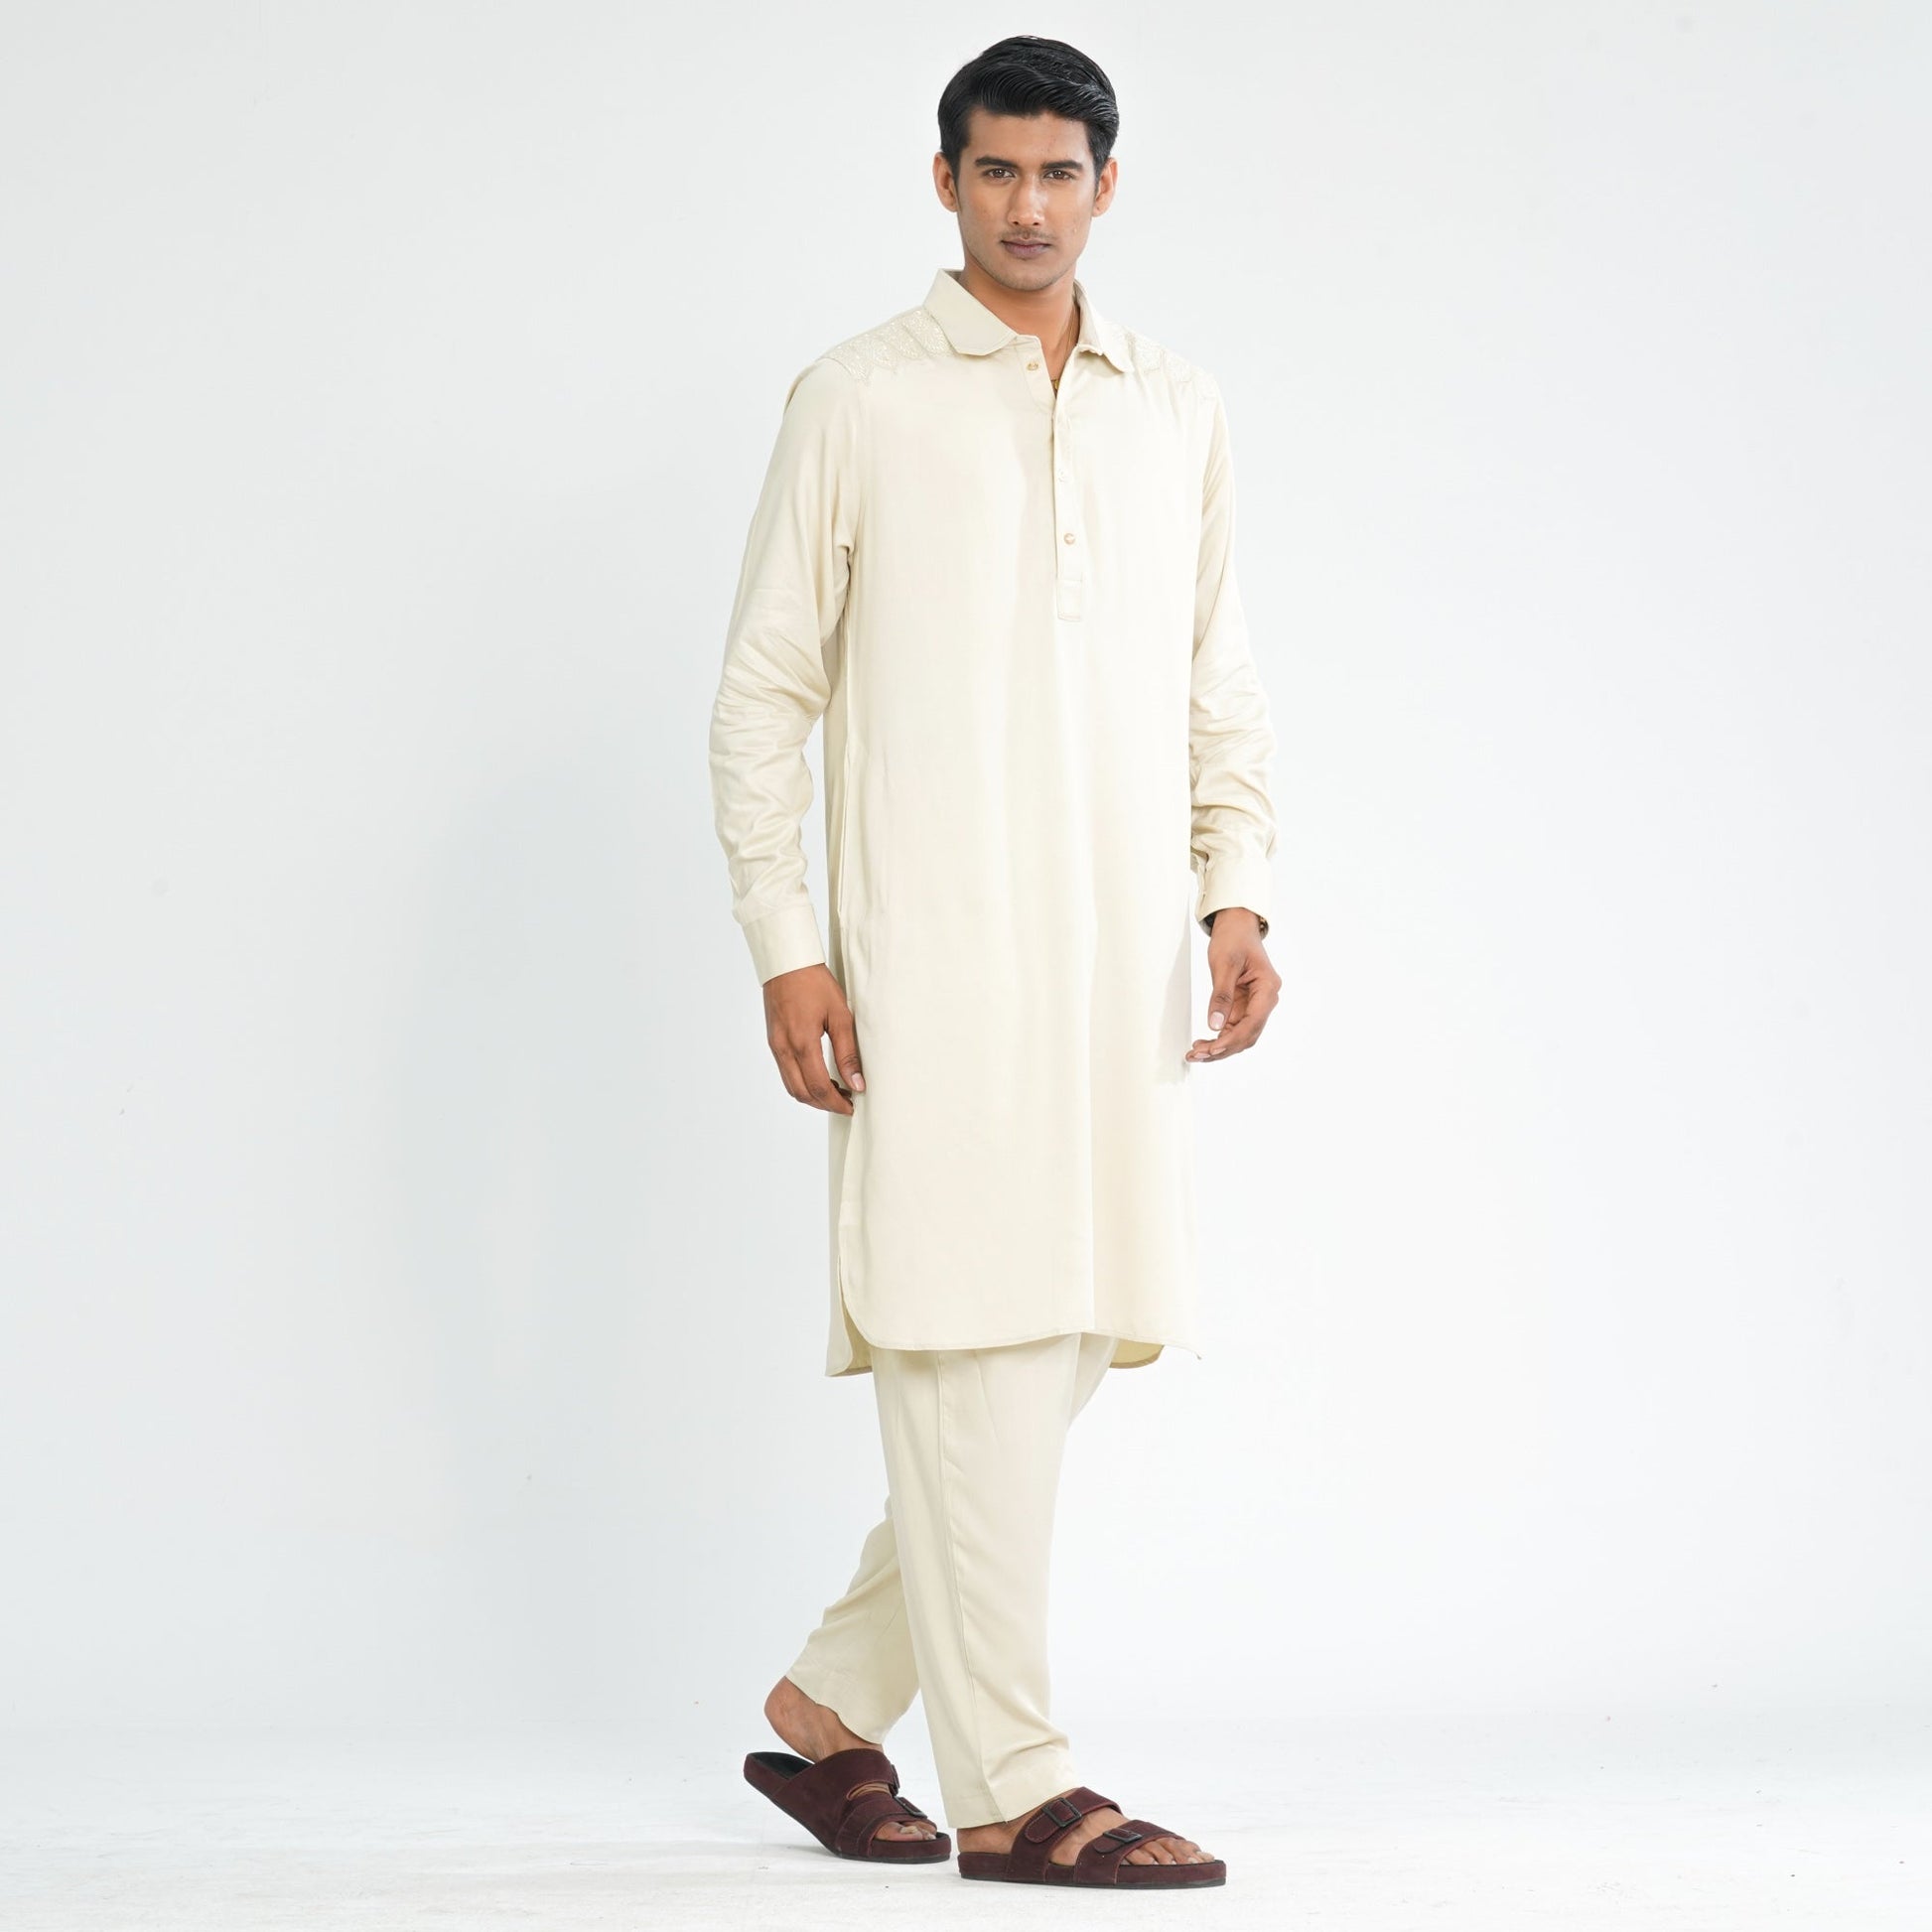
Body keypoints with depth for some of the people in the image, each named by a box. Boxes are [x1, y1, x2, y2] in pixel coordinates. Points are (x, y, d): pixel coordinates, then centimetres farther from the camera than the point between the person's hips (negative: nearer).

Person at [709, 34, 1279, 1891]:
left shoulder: (1180, 409, 15)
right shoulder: (857, 399, 2)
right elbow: (763, 686, 1)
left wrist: (1237, 896, 5)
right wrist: (786, 946, -6)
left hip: (1120, 955, 5)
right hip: (932, 953, -5)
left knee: (1070, 1335, 7)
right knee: (977, 1340, -6)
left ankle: (833, 1701, 21)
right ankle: (1010, 1786, -1)